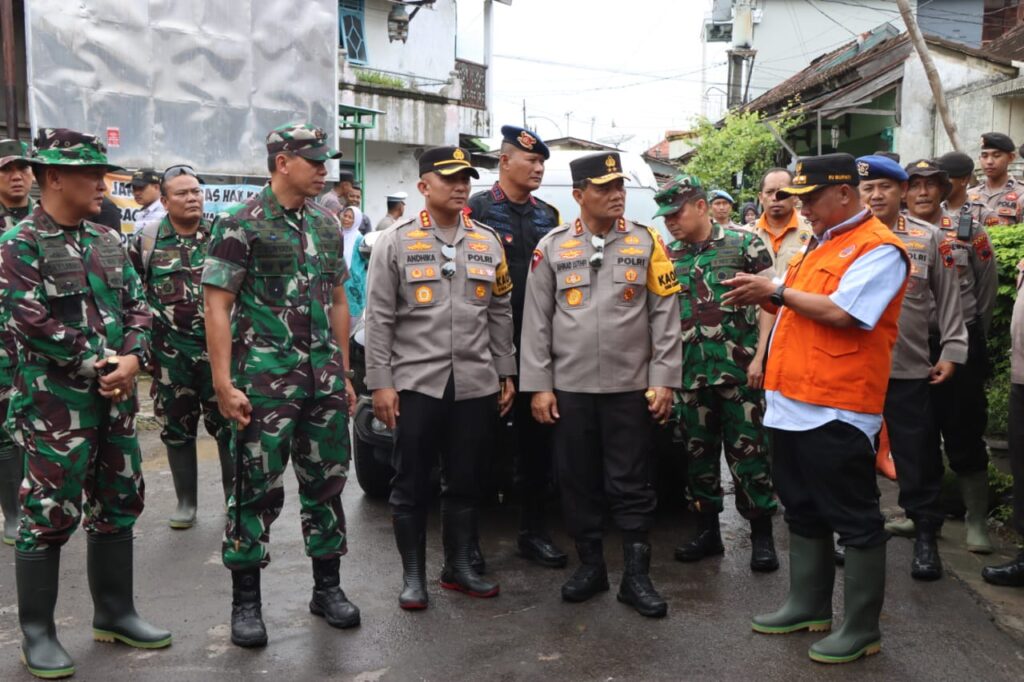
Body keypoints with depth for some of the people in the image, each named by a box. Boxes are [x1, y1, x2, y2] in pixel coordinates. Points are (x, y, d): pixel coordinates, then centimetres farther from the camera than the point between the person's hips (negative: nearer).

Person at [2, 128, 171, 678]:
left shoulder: (109, 242, 11)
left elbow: (136, 305, 9)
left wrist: (130, 359, -9)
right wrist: (101, 364, -14)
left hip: (115, 396, 7)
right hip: (55, 401, -7)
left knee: (118, 505, 13)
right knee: (49, 514, 1)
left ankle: (114, 613, 28)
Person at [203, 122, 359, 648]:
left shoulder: (327, 225, 11)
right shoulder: (241, 224, -6)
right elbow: (216, 306, -9)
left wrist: (344, 374, 13)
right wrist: (224, 384, -15)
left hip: (324, 380, 6)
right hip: (264, 380, -5)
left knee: (327, 482, 11)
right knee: (257, 489, 3)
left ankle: (327, 587, 25)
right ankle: (246, 601, 17)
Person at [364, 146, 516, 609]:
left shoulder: (488, 243, 11)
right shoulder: (396, 242, 0)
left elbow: (500, 315, 13)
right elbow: (379, 318, -3)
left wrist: (506, 374, 10)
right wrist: (380, 382, -8)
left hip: (476, 384, 3)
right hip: (416, 383, -3)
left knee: (465, 483, 12)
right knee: (411, 485, 6)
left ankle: (459, 567, 26)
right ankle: (413, 575, 19)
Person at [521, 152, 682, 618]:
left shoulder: (646, 242, 2)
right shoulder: (552, 246, 3)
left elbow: (665, 315, 0)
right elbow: (536, 321, 2)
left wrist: (664, 380, -5)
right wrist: (538, 385, -3)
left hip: (631, 387, -1)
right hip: (569, 387, 1)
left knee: (631, 484, 6)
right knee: (577, 481, 10)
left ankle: (636, 576, 17)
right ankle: (590, 565, 27)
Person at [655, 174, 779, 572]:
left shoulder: (745, 245, -2)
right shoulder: (666, 256, 9)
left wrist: (759, 357, -10)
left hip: (739, 370, -4)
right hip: (689, 373, 4)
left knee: (747, 450, 1)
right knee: (697, 451, 11)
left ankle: (762, 535, 14)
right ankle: (708, 531, 25)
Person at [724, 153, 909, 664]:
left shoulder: (878, 248, -11)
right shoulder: (818, 242, 17)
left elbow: (842, 313, -22)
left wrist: (775, 290, -14)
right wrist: (765, 296, 3)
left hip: (837, 409, -9)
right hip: (792, 402, 9)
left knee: (854, 521, 3)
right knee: (803, 511, 18)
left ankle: (863, 628, 15)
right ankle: (808, 605, 32)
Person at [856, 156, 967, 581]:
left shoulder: (930, 238, 3)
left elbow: (948, 299, 5)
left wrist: (951, 351, 0)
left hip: (910, 368, -1)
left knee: (918, 456, 5)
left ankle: (925, 536, 20)